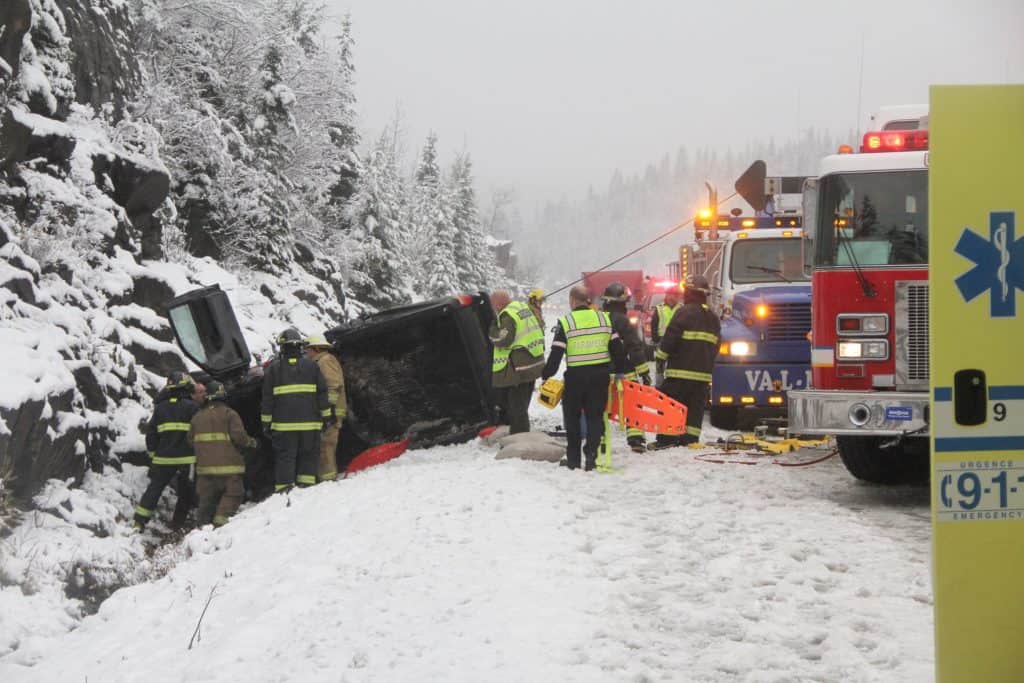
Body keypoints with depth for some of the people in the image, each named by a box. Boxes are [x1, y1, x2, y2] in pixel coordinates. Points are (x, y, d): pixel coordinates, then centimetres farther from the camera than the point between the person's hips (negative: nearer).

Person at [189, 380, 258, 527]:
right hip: (228, 466, -5)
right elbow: (239, 436, -14)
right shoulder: (229, 414, -6)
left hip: (205, 466, 5)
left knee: (207, 498, 13)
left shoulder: (197, 417, 11)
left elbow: (190, 440, 14)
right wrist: (252, 442, 4)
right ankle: (222, 516, -16)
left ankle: (203, 524, 8)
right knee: (233, 494, 3)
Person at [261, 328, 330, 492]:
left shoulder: (273, 368, 2)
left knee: (285, 456, 1)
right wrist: (326, 416, 13)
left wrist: (266, 422, 6)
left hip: (284, 423, -1)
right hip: (309, 422, 1)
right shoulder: (311, 366, 6)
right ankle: (306, 485, 5)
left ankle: (284, 489, -2)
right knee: (308, 454, 10)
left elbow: (268, 397, 2)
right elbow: (322, 393, 7)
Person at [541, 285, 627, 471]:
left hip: (575, 376, -3)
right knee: (595, 416, 10)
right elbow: (617, 348, 6)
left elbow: (556, 354, -8)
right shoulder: (605, 319, 3)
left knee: (572, 418, 11)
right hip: (600, 375, 3)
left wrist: (546, 376, 1)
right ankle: (591, 455, -1)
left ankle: (573, 459, 13)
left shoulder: (565, 323, -8)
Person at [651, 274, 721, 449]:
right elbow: (715, 345, 20)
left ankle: (667, 438, -8)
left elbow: (670, 337, -11)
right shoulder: (713, 318, 14)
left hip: (681, 369, -7)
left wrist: (660, 355, 1)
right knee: (695, 407, 8)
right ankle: (690, 438, 5)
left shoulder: (685, 312, -10)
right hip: (704, 372, 7)